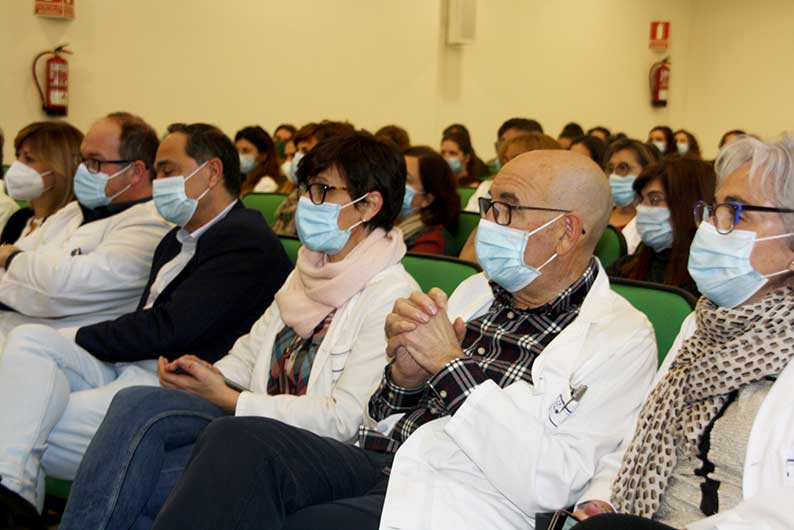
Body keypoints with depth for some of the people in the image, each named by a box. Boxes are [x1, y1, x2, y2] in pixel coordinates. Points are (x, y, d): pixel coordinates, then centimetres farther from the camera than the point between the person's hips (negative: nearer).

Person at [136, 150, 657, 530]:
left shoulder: (621, 337, -1)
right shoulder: (477, 290, 17)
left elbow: (548, 482, -13)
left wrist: (450, 363, -11)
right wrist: (405, 375, -5)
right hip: (376, 466, 6)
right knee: (241, 438, -25)